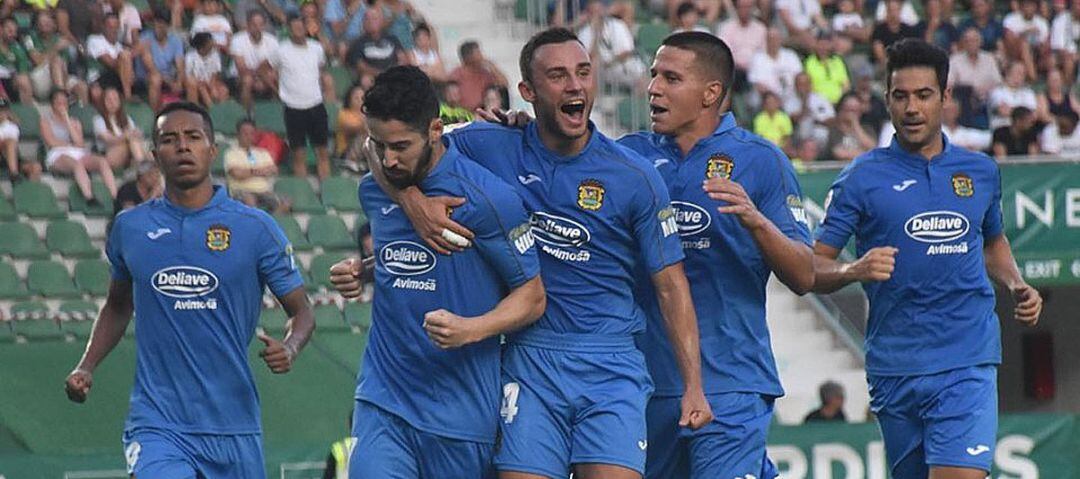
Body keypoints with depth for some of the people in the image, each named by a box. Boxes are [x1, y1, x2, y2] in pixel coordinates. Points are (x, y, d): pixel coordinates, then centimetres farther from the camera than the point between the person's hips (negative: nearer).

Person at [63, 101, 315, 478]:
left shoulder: (255, 227, -1)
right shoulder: (129, 227, 6)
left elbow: (301, 312, 5)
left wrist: (289, 348, -17)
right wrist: (86, 367, 10)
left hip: (233, 428, 0)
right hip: (157, 428, 0)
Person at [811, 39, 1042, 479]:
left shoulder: (981, 172, 11)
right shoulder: (862, 179, 1)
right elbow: (812, 267, 0)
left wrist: (1016, 286, 12)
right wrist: (854, 271, -21)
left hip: (967, 365, 0)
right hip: (894, 370, 0)